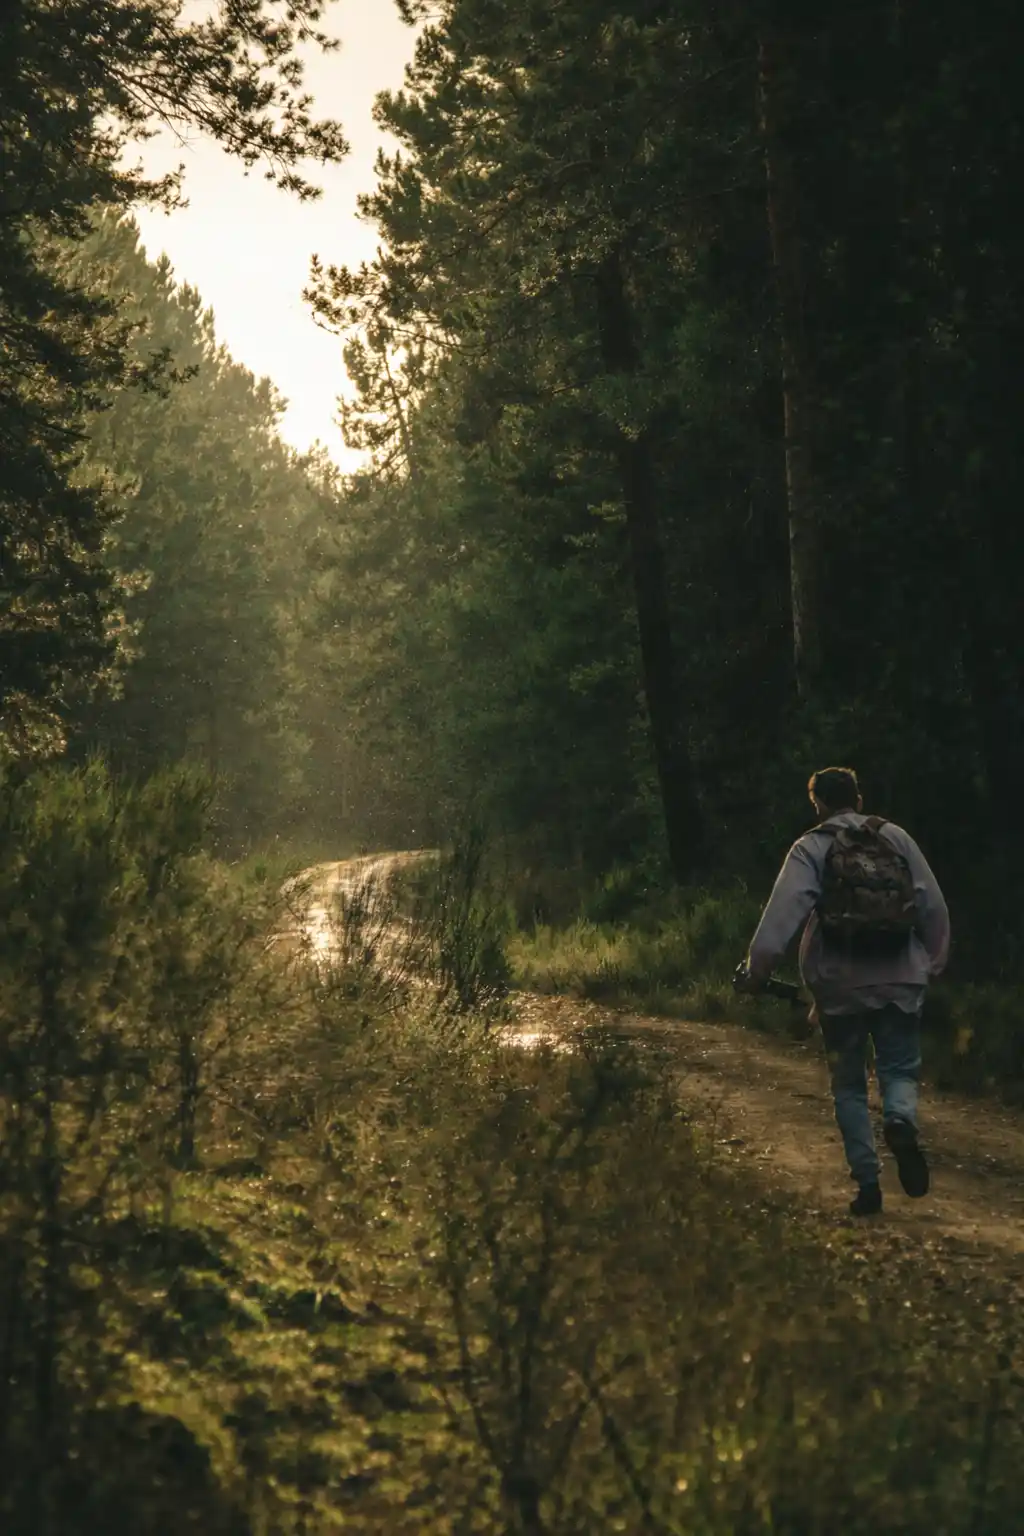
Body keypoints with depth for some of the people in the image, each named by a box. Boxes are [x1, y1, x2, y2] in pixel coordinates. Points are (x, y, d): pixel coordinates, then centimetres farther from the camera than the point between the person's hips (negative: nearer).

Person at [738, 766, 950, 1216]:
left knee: (849, 1085, 11)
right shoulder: (896, 838, 7)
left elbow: (783, 910, -15)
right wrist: (934, 961, 16)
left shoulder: (810, 848, -2)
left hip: (841, 987, -1)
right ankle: (901, 1120, -23)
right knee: (900, 1069, 11)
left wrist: (757, 968, -18)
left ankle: (868, 1183, 5)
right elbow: (934, 906, 6)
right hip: (900, 982, 1)